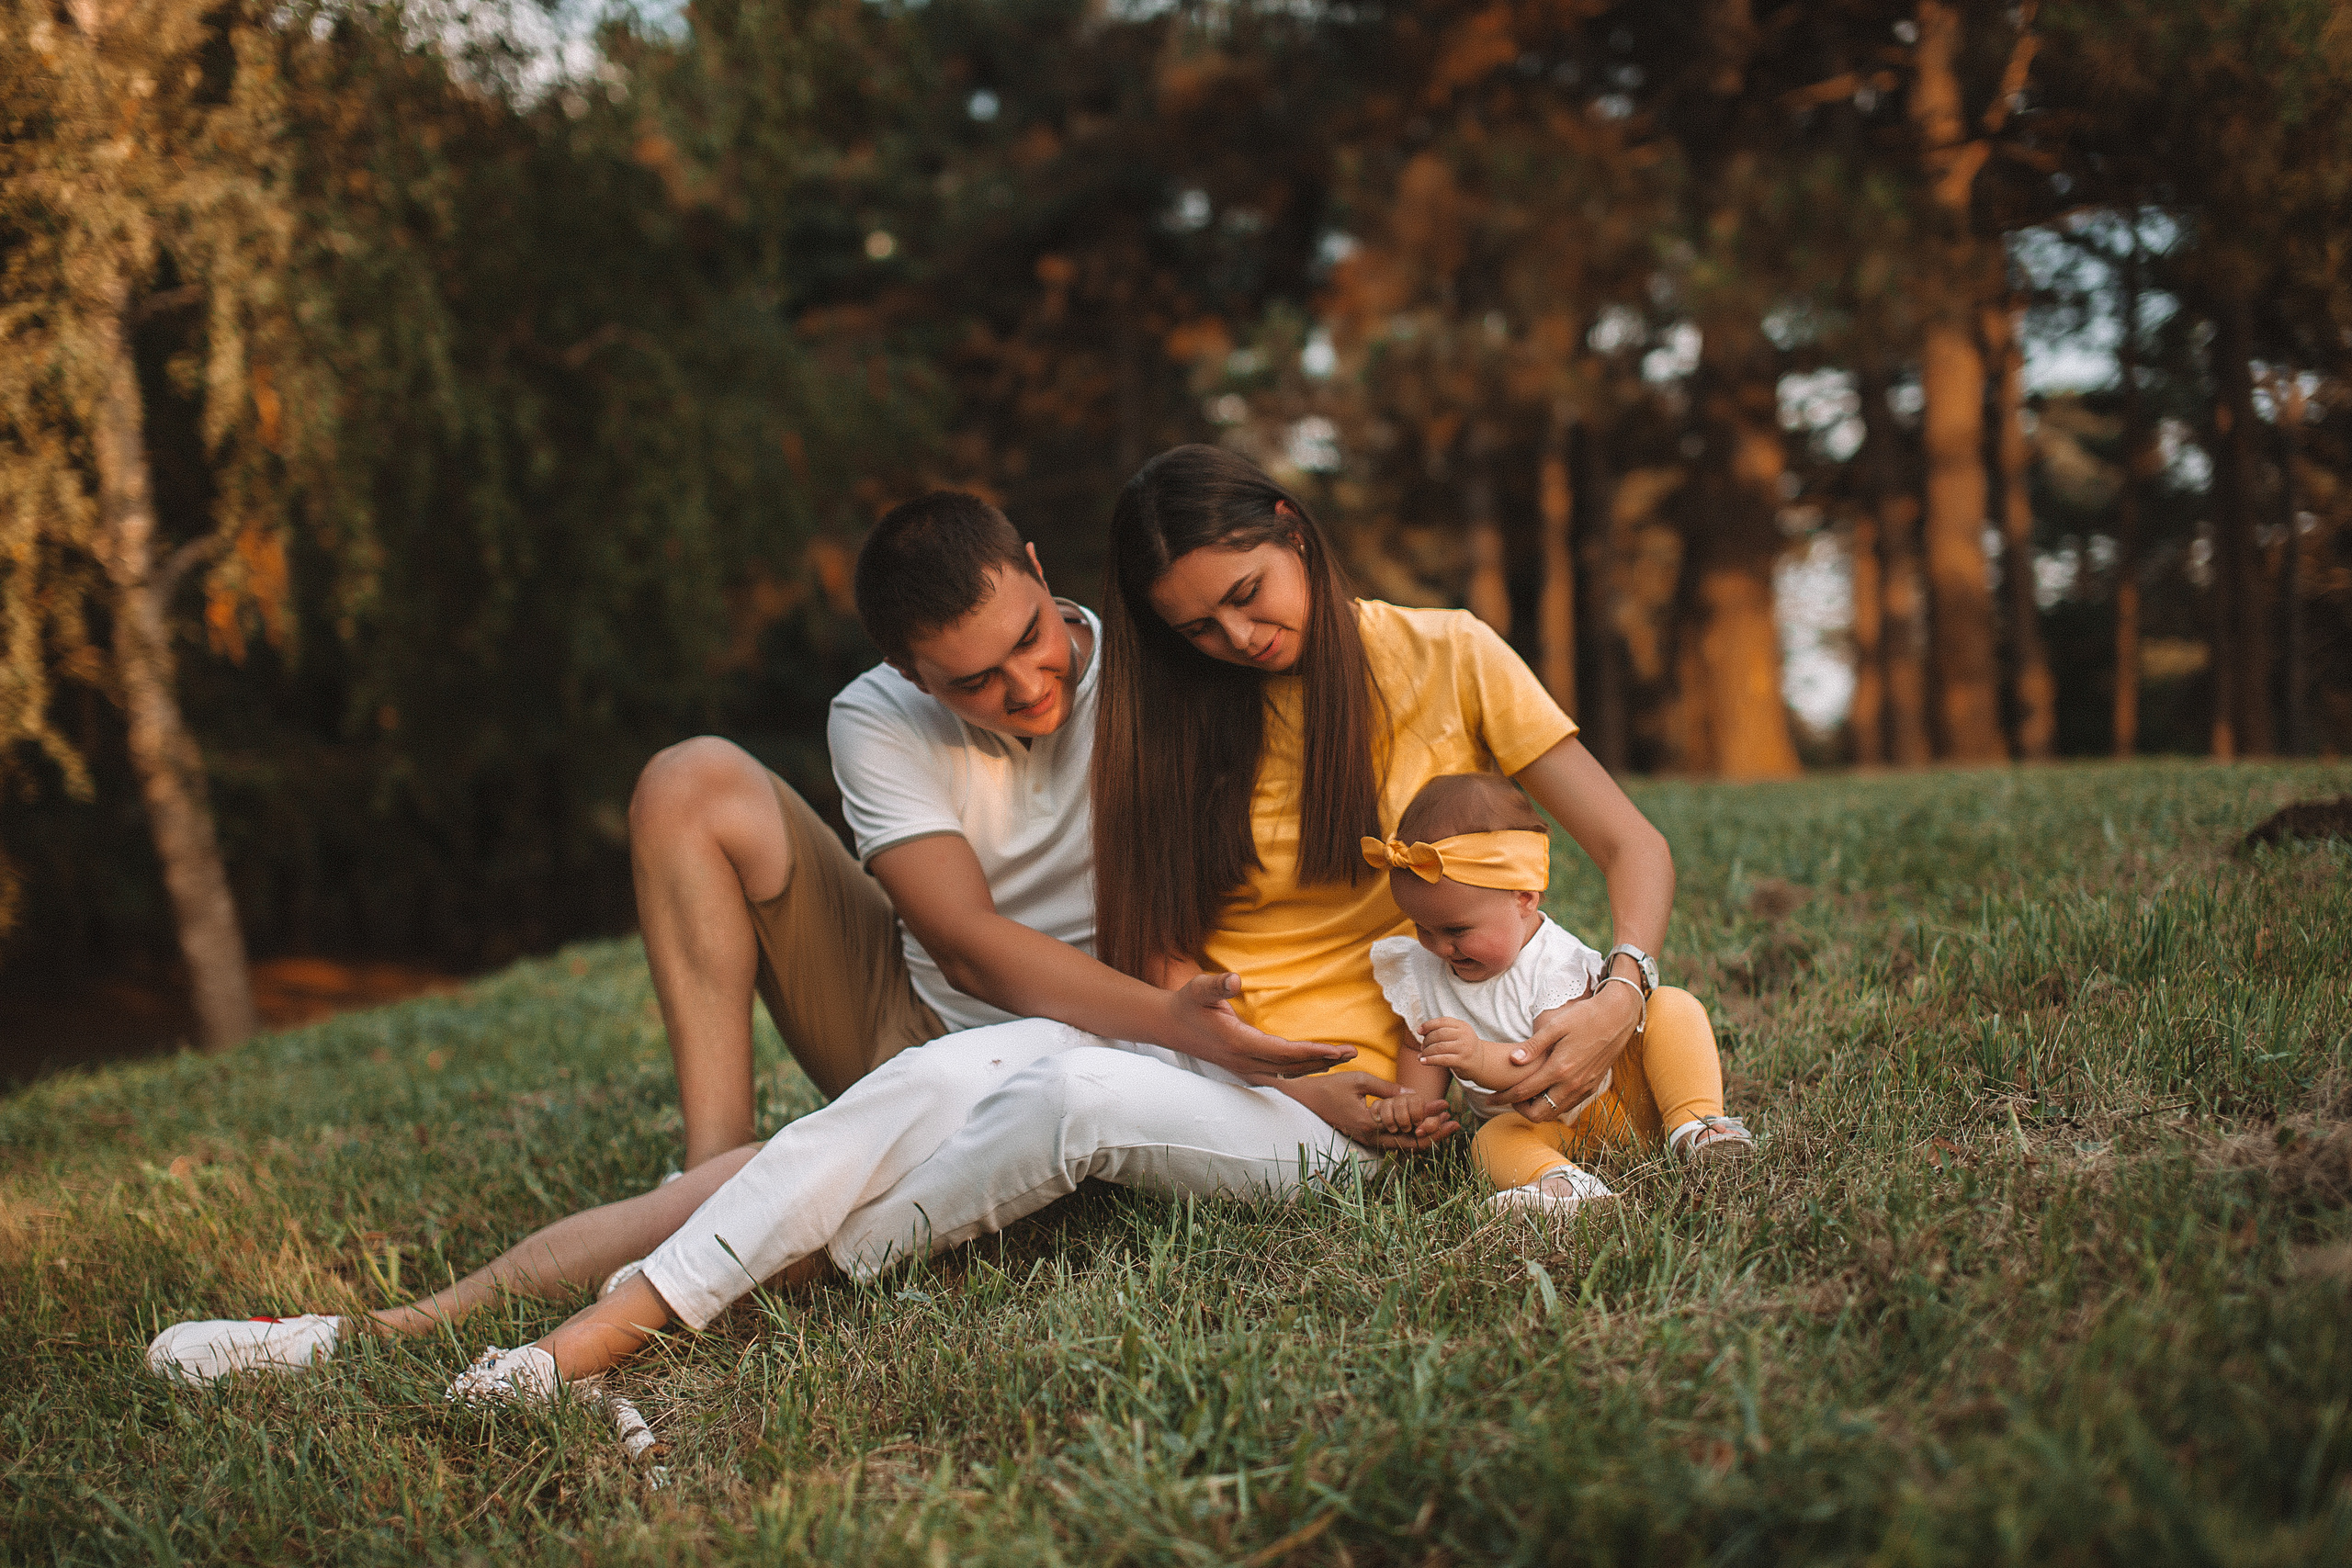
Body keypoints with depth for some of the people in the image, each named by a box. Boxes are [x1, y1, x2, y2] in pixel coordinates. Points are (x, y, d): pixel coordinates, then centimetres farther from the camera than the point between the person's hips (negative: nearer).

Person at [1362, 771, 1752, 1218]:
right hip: (1543, 1127, 3)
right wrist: (1412, 1099, -14)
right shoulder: (1421, 971, -2)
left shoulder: (1557, 964, -23)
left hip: (1619, 1099, -3)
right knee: (1492, 1143, -32)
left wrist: (1484, 1060, -50)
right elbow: (1420, 1050, 10)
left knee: (1670, 1007, -24)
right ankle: (1563, 1181, -58)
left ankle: (1694, 1125, -30)